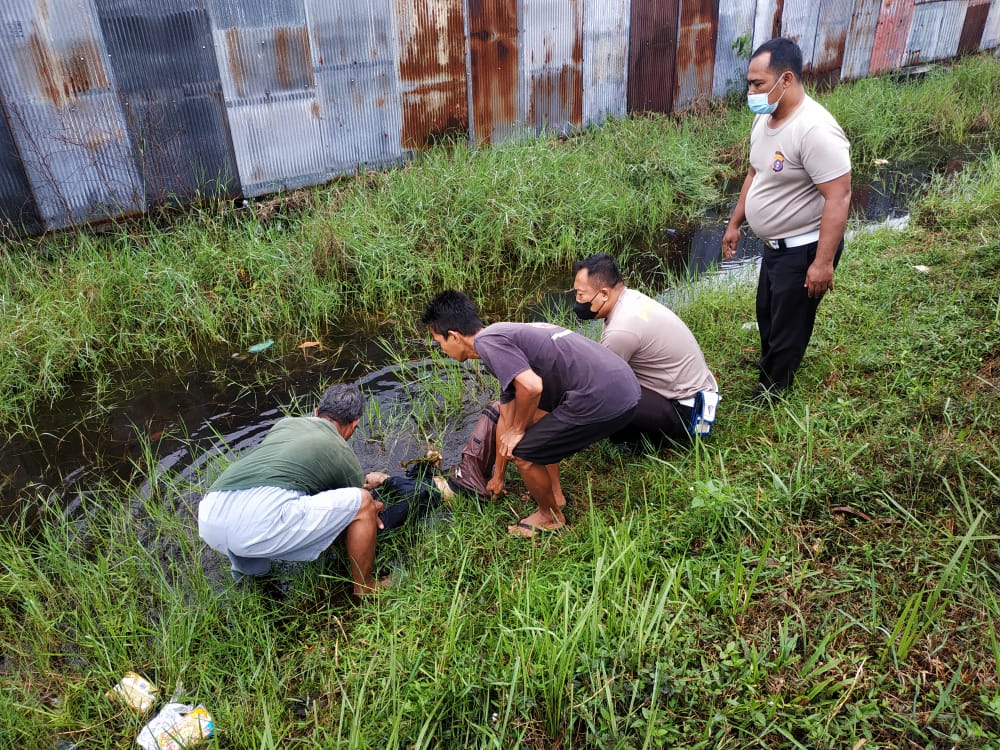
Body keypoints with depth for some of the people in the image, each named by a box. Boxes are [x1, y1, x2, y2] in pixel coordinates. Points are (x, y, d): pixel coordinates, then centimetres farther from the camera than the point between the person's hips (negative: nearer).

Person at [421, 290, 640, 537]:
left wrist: (518, 430, -2)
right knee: (536, 414, 29)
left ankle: (551, 516, 27)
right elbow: (506, 418, 31)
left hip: (605, 399, -10)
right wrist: (497, 476, 40)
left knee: (524, 453, 3)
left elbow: (531, 386, -25)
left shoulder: (487, 341, -8)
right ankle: (555, 494, 38)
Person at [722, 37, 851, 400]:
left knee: (786, 328, 8)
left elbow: (838, 197, -29)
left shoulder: (815, 129, -28)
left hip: (804, 249, -9)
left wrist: (823, 262, -30)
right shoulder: (764, 119, 1)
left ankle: (768, 397, 26)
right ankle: (768, 367, 51)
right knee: (767, 315, 27)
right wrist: (735, 223, 17)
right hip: (775, 245, 9)